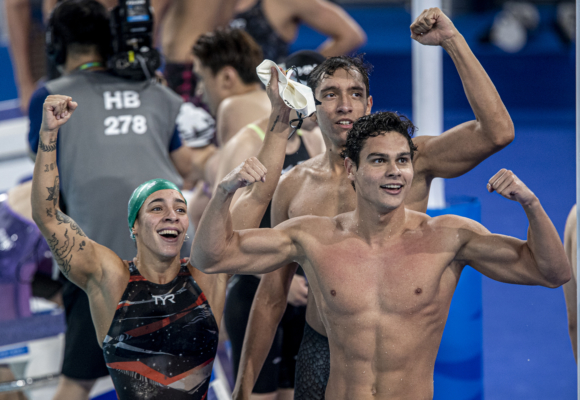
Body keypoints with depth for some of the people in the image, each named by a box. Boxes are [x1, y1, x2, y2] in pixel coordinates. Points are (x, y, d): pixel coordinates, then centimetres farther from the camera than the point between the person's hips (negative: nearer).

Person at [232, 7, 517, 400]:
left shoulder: (408, 162, -7)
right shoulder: (294, 186, 3)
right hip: (319, 351, 3)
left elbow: (497, 132, -23)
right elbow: (271, 295, 10)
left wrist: (453, 40, -23)